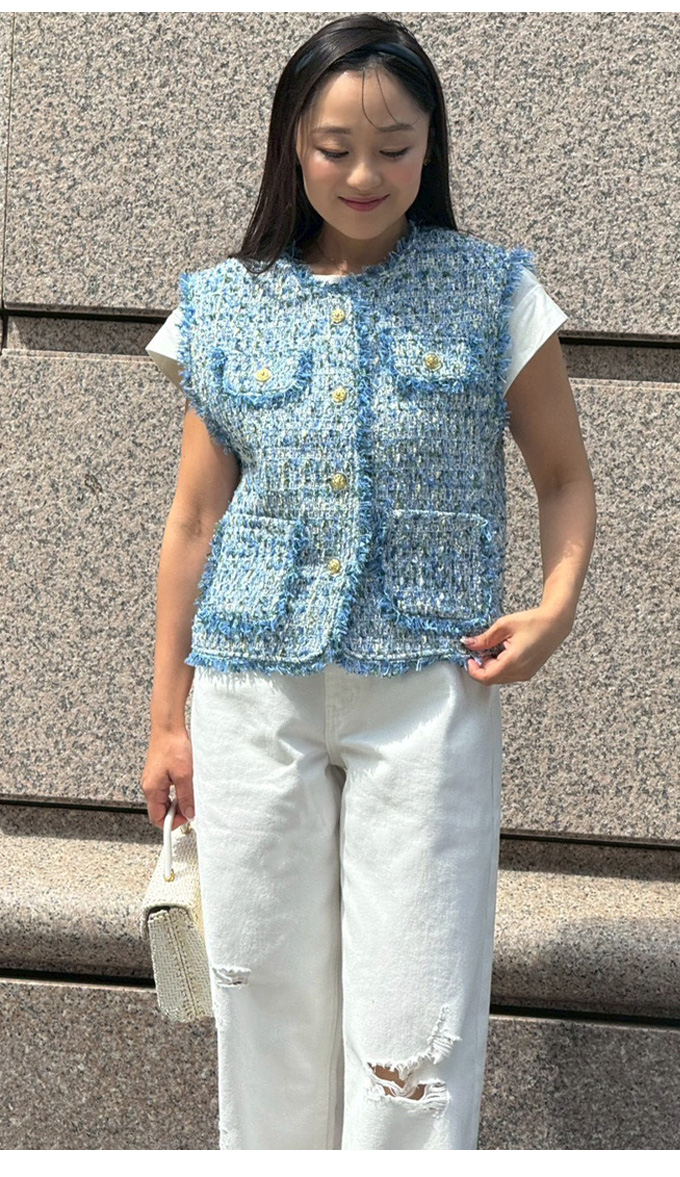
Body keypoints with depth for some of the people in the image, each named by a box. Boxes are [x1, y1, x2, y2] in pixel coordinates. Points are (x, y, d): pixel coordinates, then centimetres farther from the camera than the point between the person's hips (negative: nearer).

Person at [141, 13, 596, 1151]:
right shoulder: (224, 306, 6)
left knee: (417, 1030, 0)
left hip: (428, 692, -1)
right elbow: (195, 518, 9)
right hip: (251, 690, 2)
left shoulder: (492, 292, 2)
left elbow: (564, 476, 8)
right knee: (266, 996, 10)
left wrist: (556, 604, -12)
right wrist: (166, 718, 9)